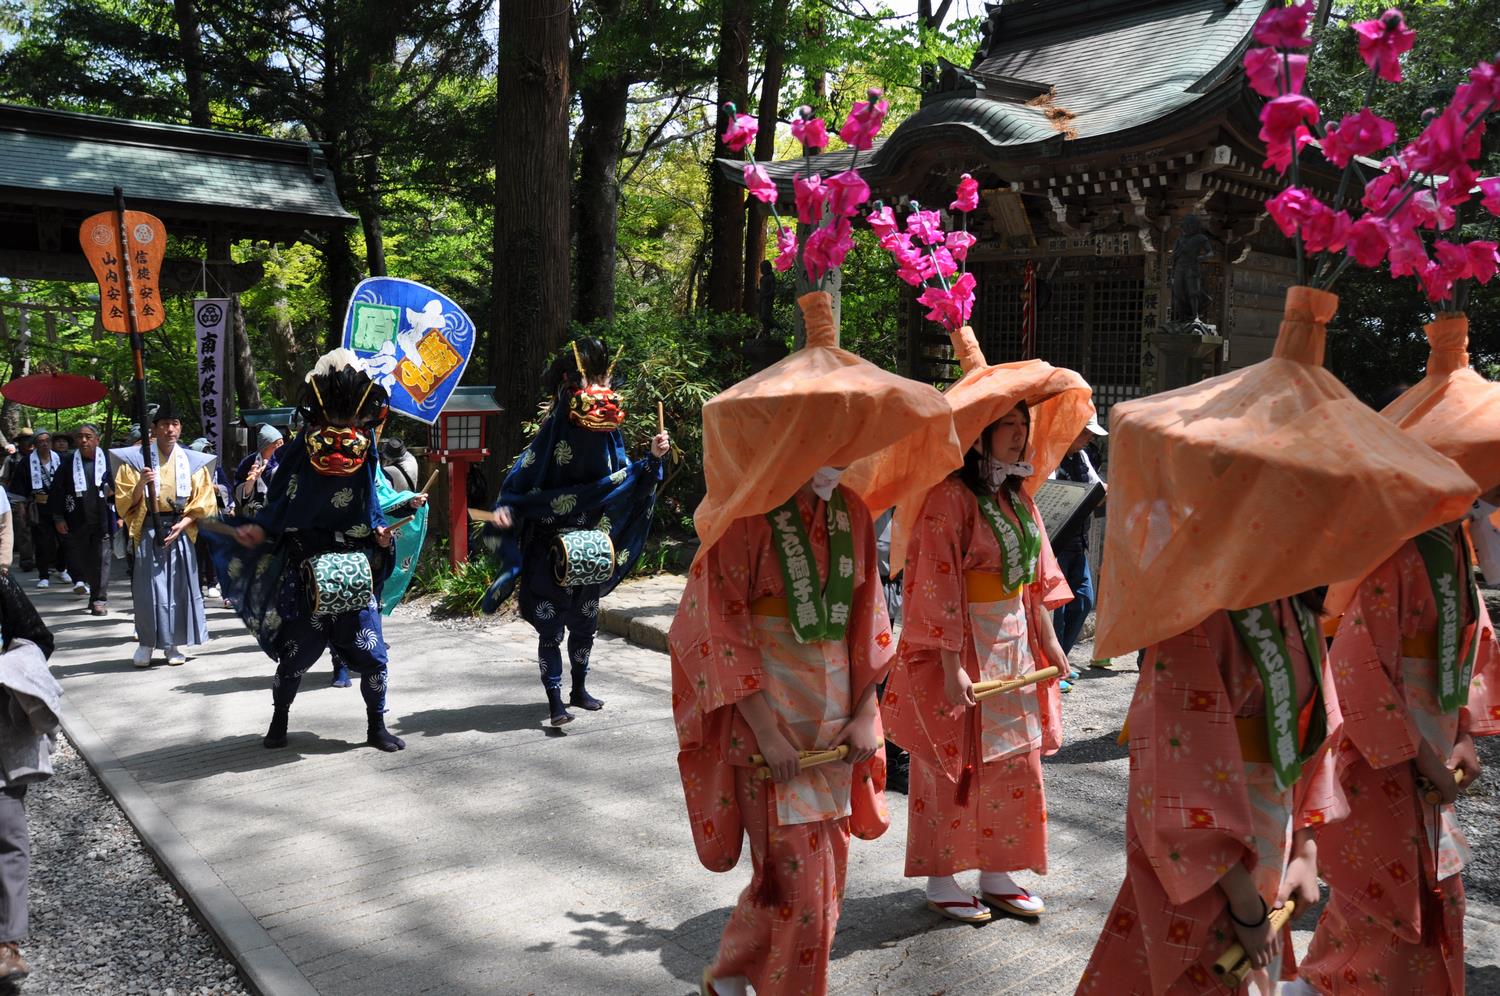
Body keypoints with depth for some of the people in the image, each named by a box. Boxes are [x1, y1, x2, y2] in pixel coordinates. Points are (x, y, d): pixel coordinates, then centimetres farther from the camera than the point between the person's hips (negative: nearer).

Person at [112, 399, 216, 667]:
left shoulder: (193, 462, 7)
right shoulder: (137, 460, 2)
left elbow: (202, 503, 6)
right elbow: (125, 502, 1)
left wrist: (183, 524, -8)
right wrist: (141, 484, -18)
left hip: (181, 531, 2)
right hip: (148, 531, -2)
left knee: (180, 585, 1)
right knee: (148, 586, -4)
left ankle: (174, 644, 11)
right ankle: (146, 643, 7)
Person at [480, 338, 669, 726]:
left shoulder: (609, 431, 2)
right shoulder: (555, 429, -13)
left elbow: (625, 481, 8)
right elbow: (522, 475, -13)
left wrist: (652, 459, -5)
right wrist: (505, 509, -28)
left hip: (591, 549, 5)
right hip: (551, 548, -5)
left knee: (585, 622, 16)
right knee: (551, 627, 0)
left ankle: (578, 690, 32)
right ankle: (555, 701, 9)